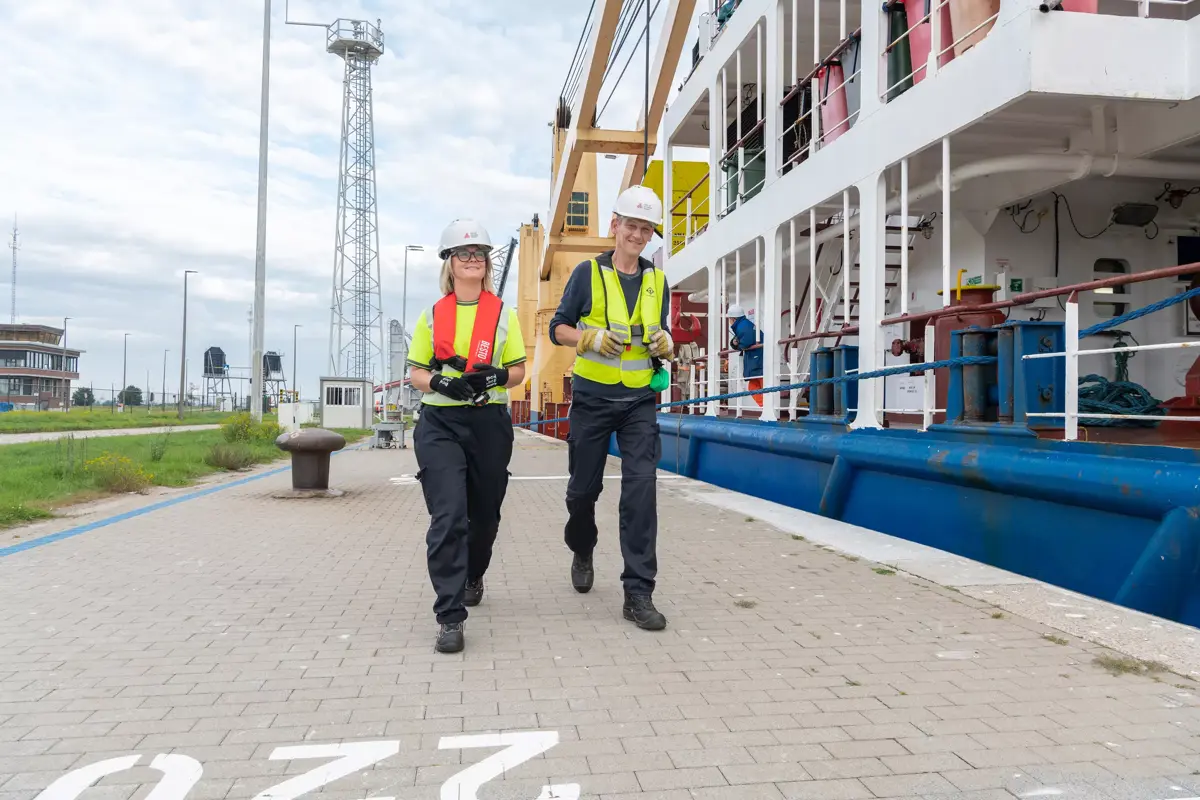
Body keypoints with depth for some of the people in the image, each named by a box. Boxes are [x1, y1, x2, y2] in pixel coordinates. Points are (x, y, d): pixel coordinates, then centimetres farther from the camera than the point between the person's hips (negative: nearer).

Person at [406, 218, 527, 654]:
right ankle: (450, 617, -11)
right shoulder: (432, 315, 7)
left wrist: (495, 376, -16)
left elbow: (518, 370, 6)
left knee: (484, 513, 14)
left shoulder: (503, 313, 6)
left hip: (489, 422, 1)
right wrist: (441, 382, -14)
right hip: (439, 423, -1)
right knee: (448, 516, -14)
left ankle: (473, 576, 44)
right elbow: (416, 372, 8)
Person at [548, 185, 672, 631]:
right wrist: (593, 338, -18)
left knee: (641, 487, -11)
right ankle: (582, 552, 42)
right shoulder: (588, 273, 0)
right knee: (584, 487, 10)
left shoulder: (657, 281, 9)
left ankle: (638, 594, -6)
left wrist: (664, 344, -7)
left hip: (639, 401, 2)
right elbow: (558, 329, 1)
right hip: (592, 398, -1)